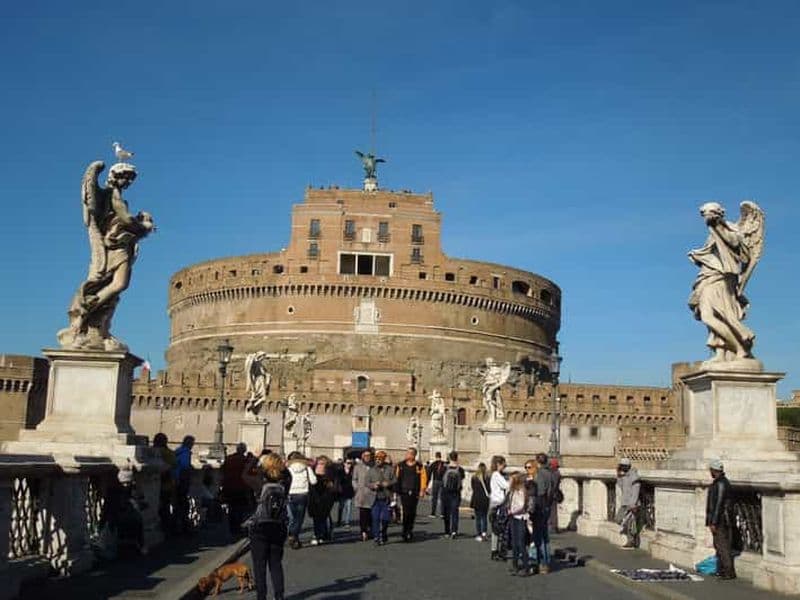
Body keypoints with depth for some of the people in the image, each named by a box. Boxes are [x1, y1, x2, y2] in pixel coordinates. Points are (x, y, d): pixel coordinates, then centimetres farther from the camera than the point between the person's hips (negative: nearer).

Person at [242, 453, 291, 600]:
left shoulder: (261, 483, -13)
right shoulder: (284, 483, -6)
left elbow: (245, 474, 3)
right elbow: (287, 473, 18)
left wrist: (254, 458, 10)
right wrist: (278, 460, 11)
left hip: (259, 529, -3)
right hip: (279, 529, 3)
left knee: (259, 565, 6)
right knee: (276, 563, 13)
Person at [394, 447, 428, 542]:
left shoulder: (419, 466, 3)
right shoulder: (401, 465, 7)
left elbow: (423, 478, 3)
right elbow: (396, 478, 9)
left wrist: (422, 490, -4)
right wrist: (397, 490, 4)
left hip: (414, 493, 1)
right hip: (404, 492, 0)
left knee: (412, 512, 7)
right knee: (406, 512, -7)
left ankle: (410, 530, 21)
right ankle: (405, 532, 0)